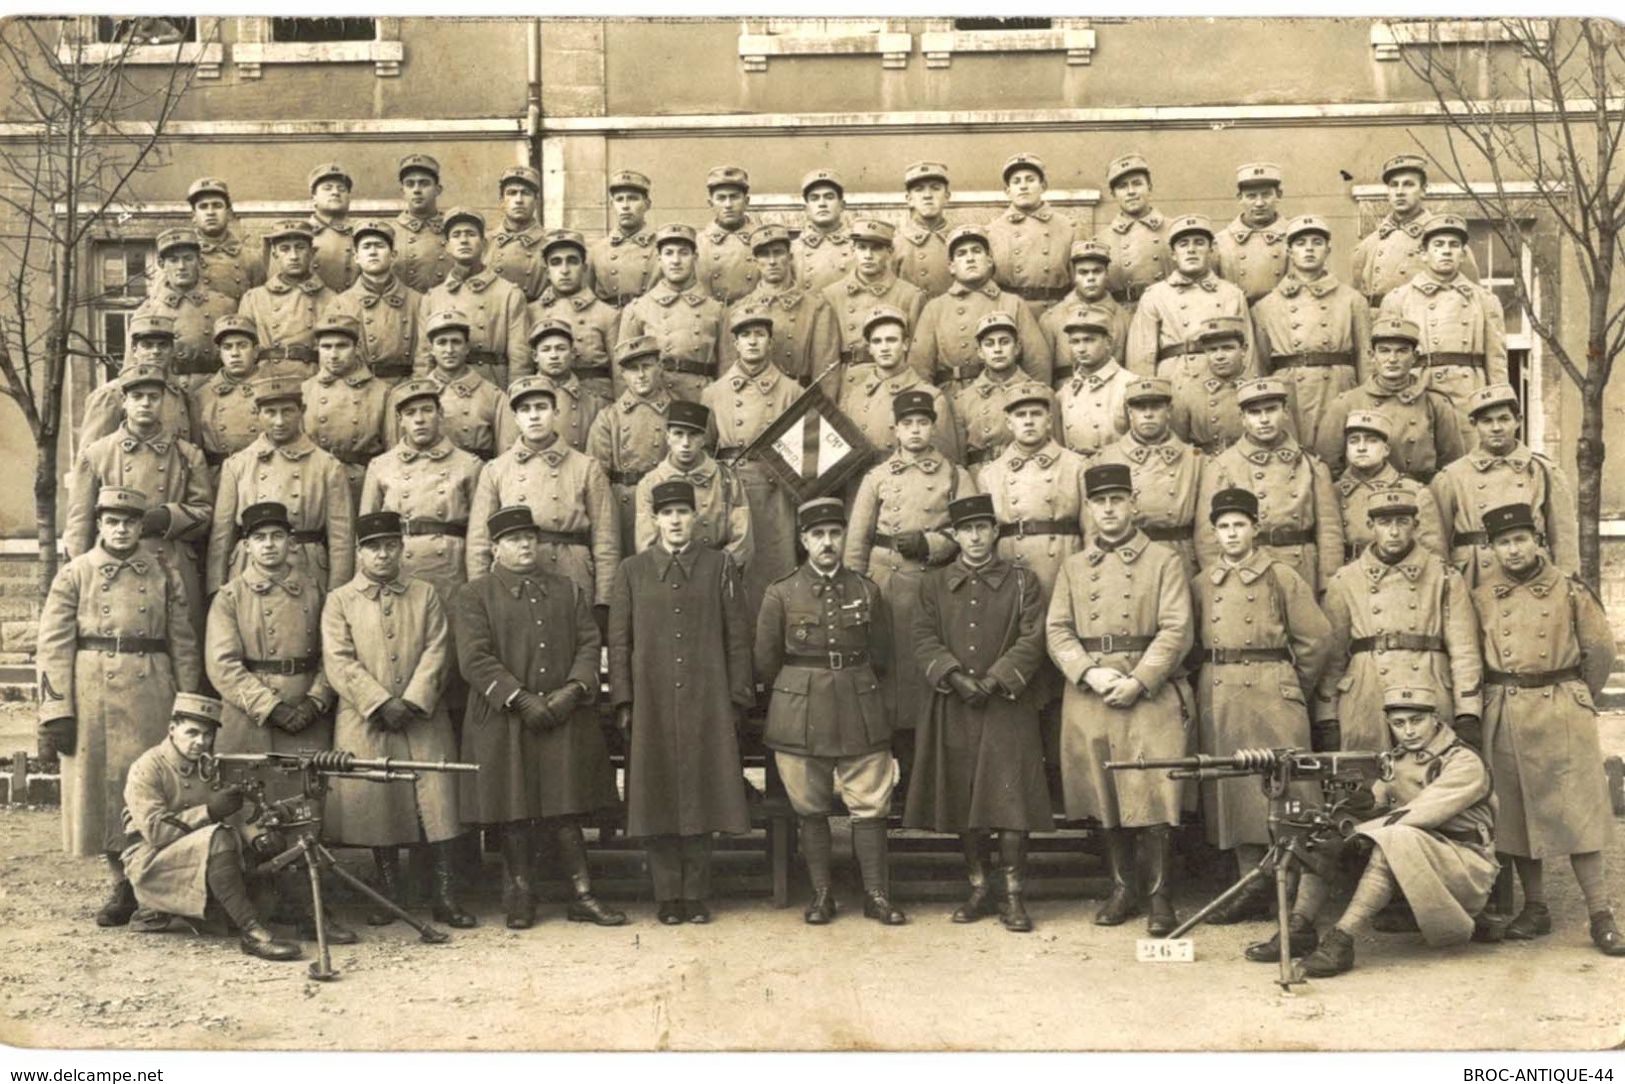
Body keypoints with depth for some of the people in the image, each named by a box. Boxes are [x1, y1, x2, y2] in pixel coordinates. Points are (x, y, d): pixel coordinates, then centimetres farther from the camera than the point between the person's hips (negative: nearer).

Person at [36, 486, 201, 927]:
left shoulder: (165, 576, 8)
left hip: (152, 695, 0)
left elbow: (184, 646, 8)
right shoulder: (74, 575, 5)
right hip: (92, 697, 0)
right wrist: (55, 712, -6)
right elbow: (53, 646, 1)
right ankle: (122, 886, 15)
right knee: (100, 786, 4)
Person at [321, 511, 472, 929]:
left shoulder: (425, 595, 12)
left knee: (437, 801, -5)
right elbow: (339, 662, -4)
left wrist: (412, 702, -11)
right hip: (365, 723, -1)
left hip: (423, 719, 1)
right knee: (376, 806, 1)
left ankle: (445, 896, -1)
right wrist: (382, 704, -13)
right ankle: (389, 893, 14)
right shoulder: (339, 601, 7)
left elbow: (437, 652, 2)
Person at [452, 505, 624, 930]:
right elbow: (475, 658, -8)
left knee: (567, 811, 4)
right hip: (504, 724, -2)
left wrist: (573, 690, -9)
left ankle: (582, 896, 8)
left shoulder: (569, 592, 15)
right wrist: (521, 700, -15)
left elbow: (589, 644, 8)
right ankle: (520, 899, 15)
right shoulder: (473, 596, 2)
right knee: (514, 815, 3)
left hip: (566, 719, 2)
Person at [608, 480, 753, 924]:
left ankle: (697, 896, 12)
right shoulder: (631, 570, 8)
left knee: (702, 797, 2)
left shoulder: (720, 567, 6)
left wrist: (738, 699, 0)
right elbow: (619, 641, 6)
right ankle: (668, 898, 11)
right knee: (657, 800, 2)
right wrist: (623, 703, 0)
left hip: (706, 705, 0)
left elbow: (737, 637, 5)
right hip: (652, 705, 0)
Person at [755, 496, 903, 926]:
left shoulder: (867, 590, 6)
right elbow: (766, 662, 4)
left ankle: (877, 895, 9)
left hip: (861, 713, 1)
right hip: (800, 717, -1)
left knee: (870, 806, 1)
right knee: (810, 810, 5)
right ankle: (821, 895, 16)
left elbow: (882, 656, 15)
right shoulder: (781, 593, -1)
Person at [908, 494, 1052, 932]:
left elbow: (1031, 640, -4)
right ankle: (978, 888, 17)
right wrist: (954, 677, -14)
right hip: (953, 710, 2)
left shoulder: (1023, 583, 5)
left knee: (1010, 796, -7)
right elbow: (924, 638, 2)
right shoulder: (934, 584, 11)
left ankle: (1013, 895, 0)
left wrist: (994, 681, -15)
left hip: (1008, 707, -2)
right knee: (961, 798, 6)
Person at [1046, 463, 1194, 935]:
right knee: (1105, 800, 8)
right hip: (1088, 697, 3)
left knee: (1154, 798, -7)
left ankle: (1160, 897, 3)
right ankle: (1122, 890, 20)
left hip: (1149, 695, -3)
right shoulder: (1073, 566, 14)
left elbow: (1176, 630, -4)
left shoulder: (1163, 560, 4)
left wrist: (1138, 681, -14)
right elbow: (1057, 630, 7)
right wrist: (1090, 673, -10)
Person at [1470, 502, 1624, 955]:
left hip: (1563, 711, -2)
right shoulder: (1481, 597, 5)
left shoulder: (1568, 588, 0)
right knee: (1516, 812, 6)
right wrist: (1500, 700, 9)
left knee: (1577, 811, -4)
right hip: (1505, 715, 2)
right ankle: (1535, 909, 17)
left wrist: (1576, 698, 11)